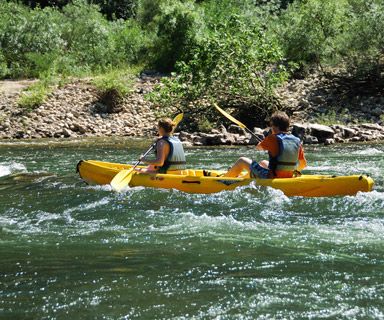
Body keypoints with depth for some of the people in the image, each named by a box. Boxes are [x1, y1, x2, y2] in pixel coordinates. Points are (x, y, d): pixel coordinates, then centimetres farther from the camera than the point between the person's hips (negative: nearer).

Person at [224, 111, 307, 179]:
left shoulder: (273, 138, -15)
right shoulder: (297, 141, -1)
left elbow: (258, 147, 5)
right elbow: (303, 164, 4)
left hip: (272, 178, -7)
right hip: (288, 178, 7)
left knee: (242, 161, 12)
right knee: (263, 162, 36)